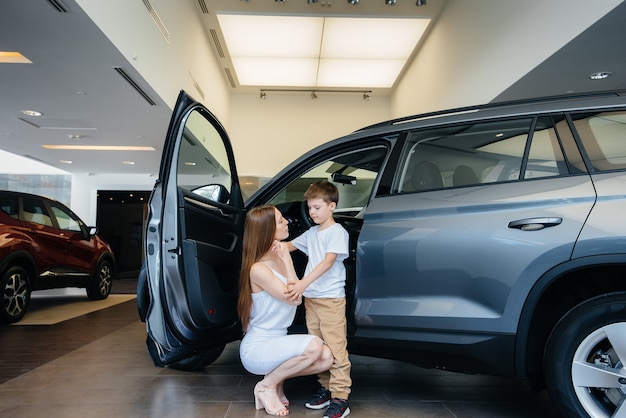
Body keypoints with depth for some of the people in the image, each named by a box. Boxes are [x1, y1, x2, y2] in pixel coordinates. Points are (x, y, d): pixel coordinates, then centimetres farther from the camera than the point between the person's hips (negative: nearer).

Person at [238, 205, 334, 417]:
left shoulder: (278, 259, 4)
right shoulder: (258, 269, -22)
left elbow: (297, 298, 0)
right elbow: (292, 299, -21)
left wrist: (285, 261, -5)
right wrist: (287, 261, -17)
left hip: (276, 342, 8)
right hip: (256, 349, -8)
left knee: (326, 357, -13)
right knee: (314, 345, -29)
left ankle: (276, 377, 10)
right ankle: (267, 386, -4)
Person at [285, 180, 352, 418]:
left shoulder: (337, 232, -8)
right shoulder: (312, 233, 14)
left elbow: (328, 261, -19)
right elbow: (291, 245, 24)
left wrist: (304, 282, -28)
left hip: (331, 298, -7)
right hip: (310, 298, 8)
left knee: (336, 349, -4)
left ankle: (340, 399, 1)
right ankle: (326, 389, 26)